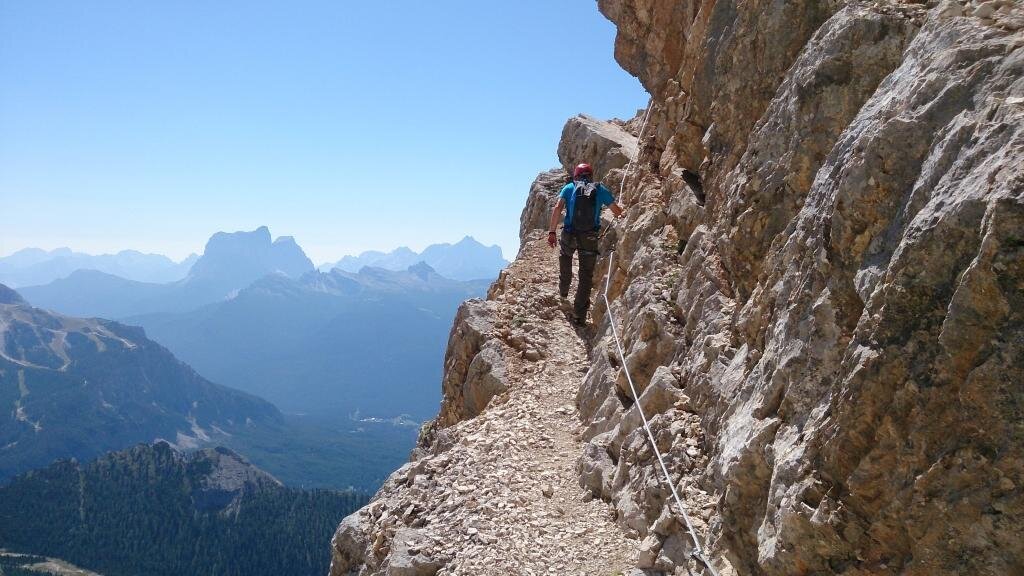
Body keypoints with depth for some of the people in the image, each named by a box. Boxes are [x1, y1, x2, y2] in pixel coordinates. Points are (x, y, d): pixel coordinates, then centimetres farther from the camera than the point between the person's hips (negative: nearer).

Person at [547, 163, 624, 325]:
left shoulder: (569, 187, 8)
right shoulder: (600, 189, 9)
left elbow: (557, 208, -7)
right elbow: (617, 211, 6)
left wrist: (552, 232, -8)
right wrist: (623, 213, 29)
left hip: (569, 235, 1)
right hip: (590, 238, 0)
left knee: (565, 257, 35)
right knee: (586, 277, 7)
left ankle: (563, 291, 43)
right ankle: (579, 316, 3)